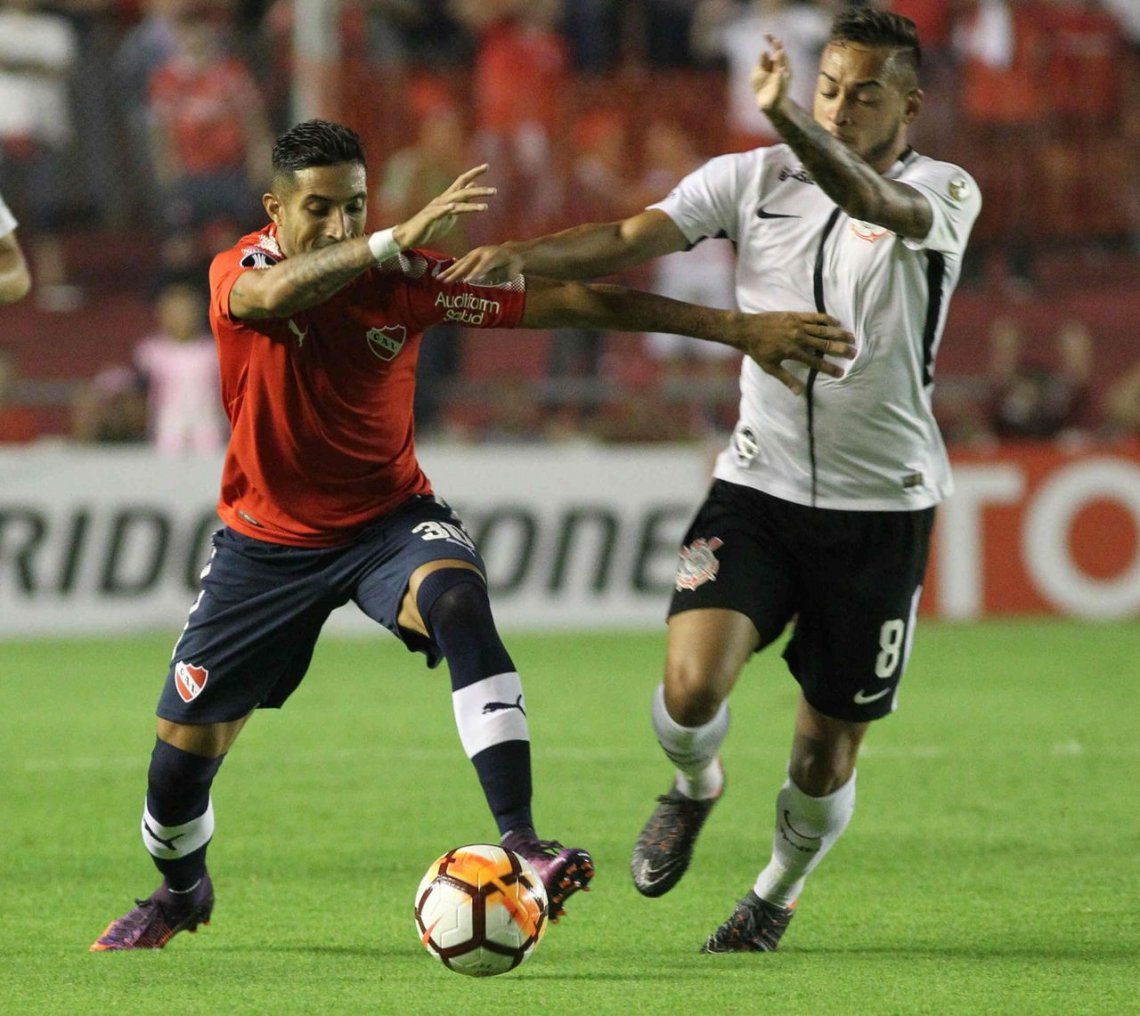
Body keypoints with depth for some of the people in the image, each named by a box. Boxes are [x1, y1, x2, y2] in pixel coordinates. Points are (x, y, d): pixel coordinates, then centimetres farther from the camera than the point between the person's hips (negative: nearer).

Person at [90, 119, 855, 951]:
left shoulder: (406, 281, -15)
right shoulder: (239, 272, -18)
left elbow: (569, 302, -15)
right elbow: (271, 295, -45)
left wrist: (738, 329, -18)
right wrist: (390, 243, -59)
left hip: (386, 517, -1)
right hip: (268, 536, 1)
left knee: (458, 601, -34)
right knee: (184, 744, 5)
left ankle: (519, 843, -41)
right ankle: (182, 892, 39)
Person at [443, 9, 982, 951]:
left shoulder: (945, 195, -7)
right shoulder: (756, 178, 3)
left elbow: (872, 199, -30)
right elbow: (632, 238, -7)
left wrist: (785, 119, -49)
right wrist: (523, 255, -26)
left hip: (882, 503, -1)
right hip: (759, 484, 1)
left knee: (826, 752, 5)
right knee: (693, 683, -21)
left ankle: (778, 893, 36)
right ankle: (695, 787, 15)